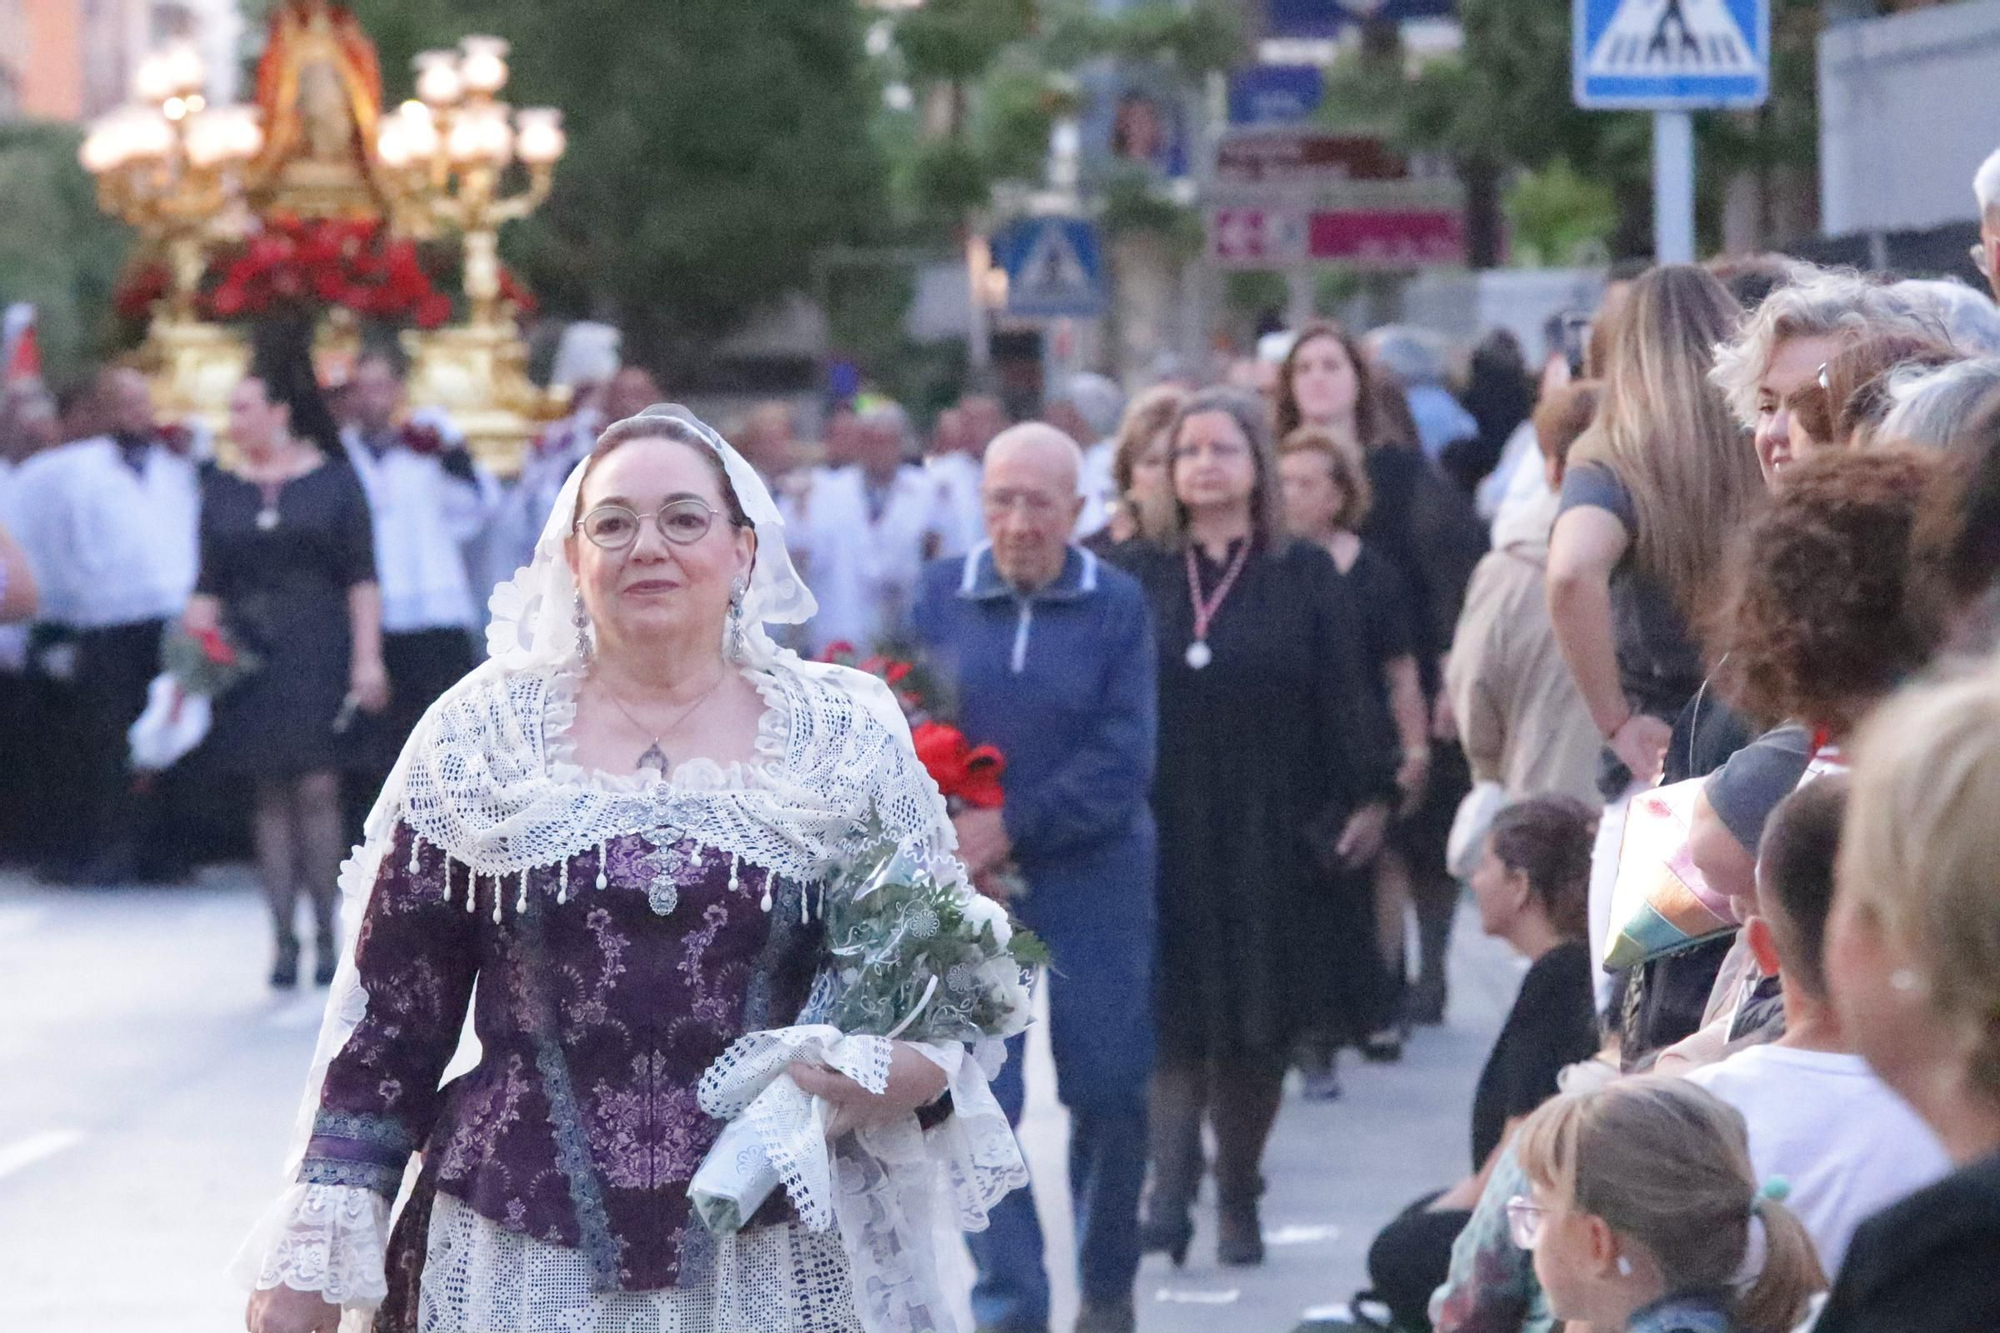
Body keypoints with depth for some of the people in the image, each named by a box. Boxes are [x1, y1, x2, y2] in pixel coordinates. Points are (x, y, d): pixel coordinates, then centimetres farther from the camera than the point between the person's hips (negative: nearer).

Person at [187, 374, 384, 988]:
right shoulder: (221, 488, 10)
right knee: (272, 796, 2)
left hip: (318, 651, -3)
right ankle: (284, 936, 5)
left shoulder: (332, 480, 3)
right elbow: (209, 585, 9)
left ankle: (326, 934, -1)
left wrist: (367, 657, -6)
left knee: (317, 789, -10)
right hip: (249, 654, 3)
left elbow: (362, 577, 1)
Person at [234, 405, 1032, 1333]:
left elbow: (948, 974, 7)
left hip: (785, 1256, 0)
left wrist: (896, 1069, -15)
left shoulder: (847, 740, 2)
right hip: (523, 1257, 0)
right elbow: (389, 1009, 4)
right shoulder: (478, 739, 2)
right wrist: (311, 1257, -1)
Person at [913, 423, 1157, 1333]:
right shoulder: (941, 597, 1)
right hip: (969, 883, 1)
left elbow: (1123, 762, -10)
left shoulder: (1117, 606, -4)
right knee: (978, 1098, -5)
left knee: (1107, 1089, 4)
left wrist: (1012, 826, -18)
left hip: (1092, 875, -1)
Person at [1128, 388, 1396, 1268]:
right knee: (1174, 1017, -7)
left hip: (1268, 834, -1)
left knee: (1254, 1028, 3)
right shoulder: (1142, 580, 7)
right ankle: (1172, 1189, -12)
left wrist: (1367, 799, -6)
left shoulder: (1304, 578, 3)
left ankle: (1239, 1201, 12)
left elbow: (1343, 699, 1)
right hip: (1164, 833, 1)